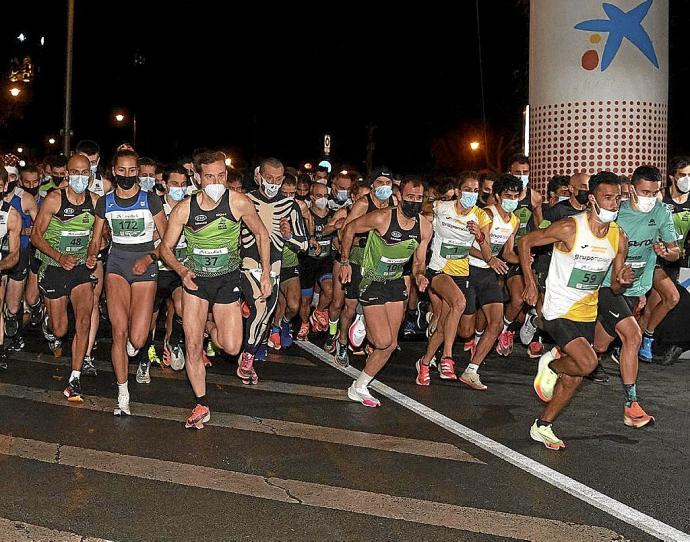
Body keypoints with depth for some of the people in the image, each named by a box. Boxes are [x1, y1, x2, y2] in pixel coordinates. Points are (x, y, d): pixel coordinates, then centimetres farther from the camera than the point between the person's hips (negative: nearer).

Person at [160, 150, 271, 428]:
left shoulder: (239, 202, -14)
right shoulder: (184, 209, -12)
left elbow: (261, 234, 1)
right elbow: (165, 247, -2)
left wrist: (266, 274, 0)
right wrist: (182, 271, -21)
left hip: (227, 279, 0)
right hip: (195, 279, 0)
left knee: (231, 348, -5)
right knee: (193, 346, -2)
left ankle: (209, 324, 30)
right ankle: (201, 405, 13)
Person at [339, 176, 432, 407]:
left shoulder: (424, 227, -6)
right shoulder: (382, 217, -22)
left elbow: (418, 261, 6)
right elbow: (349, 229, -7)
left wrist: (420, 275, -16)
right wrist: (345, 262, -6)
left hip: (396, 283, 6)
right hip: (372, 282, -6)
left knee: (391, 344, 4)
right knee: (383, 342, -14)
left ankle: (360, 387, 19)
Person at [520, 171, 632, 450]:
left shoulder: (619, 237, -2)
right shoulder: (569, 228, -19)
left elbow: (615, 287, 6)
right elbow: (526, 241, -8)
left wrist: (623, 281, -18)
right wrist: (530, 283, -11)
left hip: (587, 312, 6)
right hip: (559, 310, -6)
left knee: (573, 379, 9)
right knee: (587, 363, -22)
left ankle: (542, 426, 25)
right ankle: (550, 364, 10)